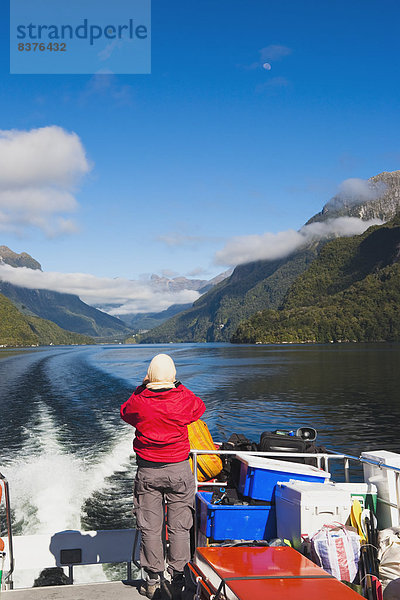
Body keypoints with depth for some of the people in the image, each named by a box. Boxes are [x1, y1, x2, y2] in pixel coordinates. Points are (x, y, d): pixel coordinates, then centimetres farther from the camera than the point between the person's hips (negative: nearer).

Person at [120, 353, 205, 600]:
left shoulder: (139, 401, -10)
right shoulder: (183, 399, -11)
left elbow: (125, 412, 13)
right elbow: (200, 407, 12)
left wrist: (142, 389, 18)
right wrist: (180, 388, 20)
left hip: (148, 471, 1)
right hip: (179, 470, -1)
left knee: (150, 528, 11)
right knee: (179, 527, 8)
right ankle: (177, 580, 13)